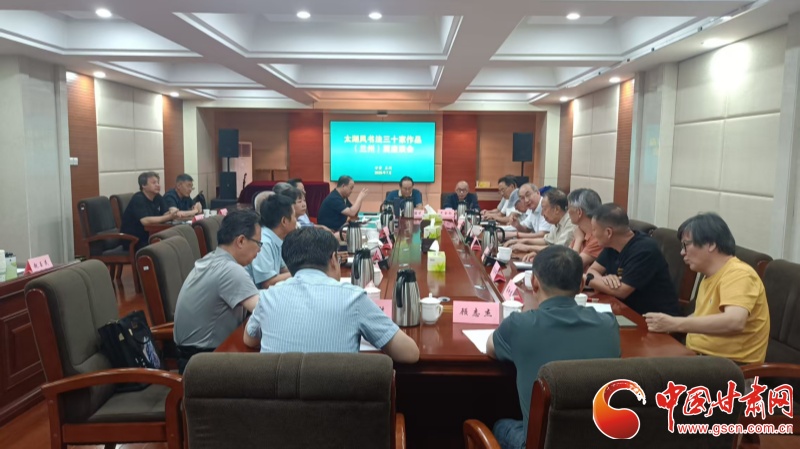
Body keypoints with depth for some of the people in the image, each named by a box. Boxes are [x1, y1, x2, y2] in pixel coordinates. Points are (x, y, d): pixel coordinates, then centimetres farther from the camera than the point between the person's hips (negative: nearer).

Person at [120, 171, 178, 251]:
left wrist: (172, 214, -27)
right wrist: (168, 217, -34)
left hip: (148, 237, 7)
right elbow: (145, 221, -31)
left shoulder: (158, 197, 6)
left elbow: (166, 214, -4)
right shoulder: (138, 199, -18)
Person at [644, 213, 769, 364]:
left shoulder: (738, 274, -15)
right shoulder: (711, 276, 12)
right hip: (701, 358, 8)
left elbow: (734, 322, -31)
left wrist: (674, 324, -31)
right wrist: (667, 325, 2)